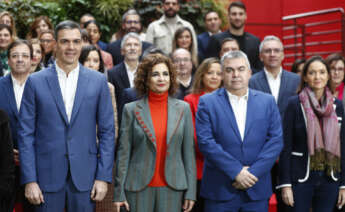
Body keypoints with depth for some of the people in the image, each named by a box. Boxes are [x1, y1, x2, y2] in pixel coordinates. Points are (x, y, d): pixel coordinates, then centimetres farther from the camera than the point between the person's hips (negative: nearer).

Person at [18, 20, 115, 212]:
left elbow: (107, 131, 5)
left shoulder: (98, 81, 4)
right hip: (47, 177, -1)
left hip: (85, 176, 1)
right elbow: (26, 134, 1)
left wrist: (103, 177, -2)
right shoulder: (36, 82, 2)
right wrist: (29, 180, -6)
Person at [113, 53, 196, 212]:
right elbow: (123, 152, 2)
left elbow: (189, 151, 6)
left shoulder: (183, 108, 6)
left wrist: (190, 192, 3)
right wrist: (119, 192, -1)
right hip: (139, 187, -1)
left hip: (172, 187, 1)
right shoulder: (131, 109, 2)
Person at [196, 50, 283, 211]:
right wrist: (236, 171, -14)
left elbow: (276, 140, 1)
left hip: (257, 190, 2)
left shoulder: (267, 101, 7)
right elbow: (205, 141, -8)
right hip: (220, 190, -2)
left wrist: (253, 172, -10)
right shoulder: (207, 102, 1)